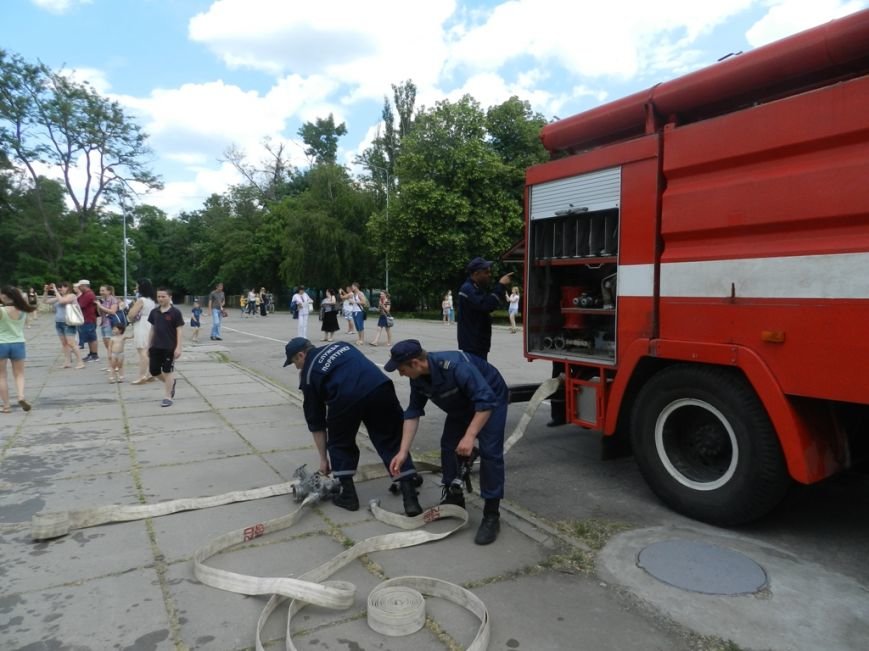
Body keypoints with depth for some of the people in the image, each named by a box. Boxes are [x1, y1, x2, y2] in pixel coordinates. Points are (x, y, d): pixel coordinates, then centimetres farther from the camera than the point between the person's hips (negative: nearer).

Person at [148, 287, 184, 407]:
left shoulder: (175, 312, -10)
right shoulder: (154, 312, 5)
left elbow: (179, 331, -10)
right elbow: (152, 329, 13)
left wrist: (178, 347, -15)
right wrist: (149, 345, 12)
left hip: (170, 347, -5)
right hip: (156, 347, 5)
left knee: (168, 371, 2)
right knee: (153, 371, 7)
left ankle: (167, 397, 12)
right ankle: (170, 383, 33)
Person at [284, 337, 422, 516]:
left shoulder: (308, 373, 22)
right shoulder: (339, 345, 33)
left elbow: (315, 421, 25)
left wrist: (323, 458, 33)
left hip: (346, 397, -3)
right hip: (380, 388, 3)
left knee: (340, 444, 25)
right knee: (393, 443, 15)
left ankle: (348, 495, 27)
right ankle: (410, 498, 10)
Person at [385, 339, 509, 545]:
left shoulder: (455, 366, -40)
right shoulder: (418, 379, -15)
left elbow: (485, 401, -38)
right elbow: (413, 412, -7)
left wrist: (470, 436, -42)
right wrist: (403, 452, -11)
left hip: (490, 399, -7)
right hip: (462, 405, 8)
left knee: (489, 451, -17)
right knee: (448, 446, 5)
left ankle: (491, 515, -9)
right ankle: (454, 497, 22)